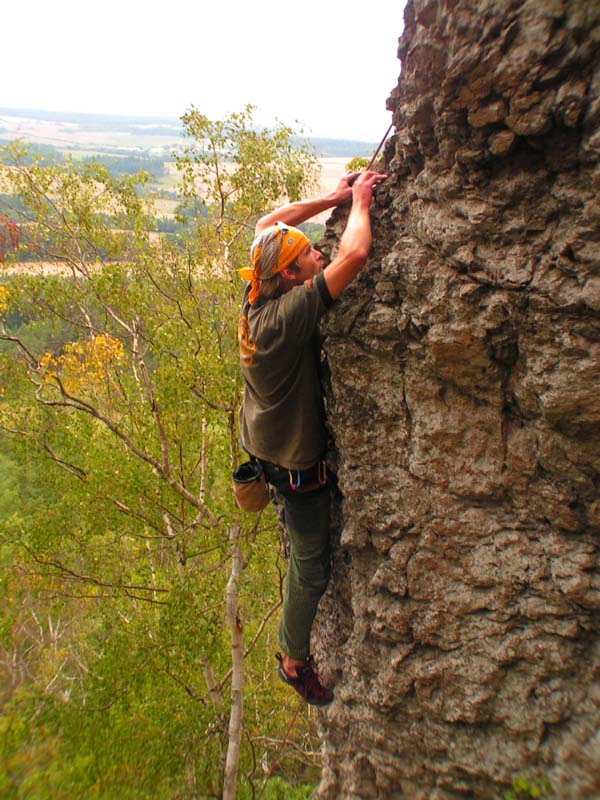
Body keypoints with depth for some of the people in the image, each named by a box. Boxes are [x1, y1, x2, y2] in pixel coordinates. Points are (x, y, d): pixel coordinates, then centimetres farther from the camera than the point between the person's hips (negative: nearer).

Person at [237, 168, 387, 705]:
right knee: (313, 568, 13)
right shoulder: (289, 314, -32)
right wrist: (359, 201, -16)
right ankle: (295, 662, 37)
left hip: (266, 440, 7)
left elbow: (267, 224, 6)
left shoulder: (257, 295, -9)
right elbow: (356, 254, -36)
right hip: (298, 465, -7)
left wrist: (335, 198, 1)